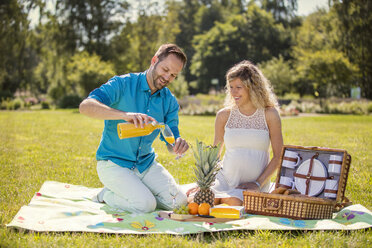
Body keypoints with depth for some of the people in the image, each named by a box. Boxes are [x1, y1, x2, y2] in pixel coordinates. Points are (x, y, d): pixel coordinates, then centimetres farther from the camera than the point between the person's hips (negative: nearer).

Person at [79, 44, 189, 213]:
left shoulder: (170, 101, 3)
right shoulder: (122, 84, -13)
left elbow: (171, 143, 2)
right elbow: (85, 106, -28)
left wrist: (179, 144, -25)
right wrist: (125, 115, -44)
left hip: (146, 163, 6)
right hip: (113, 162, -5)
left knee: (178, 201, -11)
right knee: (145, 205, -25)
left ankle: (137, 191, 12)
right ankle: (107, 195, 3)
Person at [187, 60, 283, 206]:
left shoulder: (269, 114, -1)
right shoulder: (224, 115, 5)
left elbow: (278, 156, 0)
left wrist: (258, 183, -9)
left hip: (252, 185, -2)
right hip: (225, 180, 2)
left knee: (235, 202, -34)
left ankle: (224, 199, -4)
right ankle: (221, 198, 1)